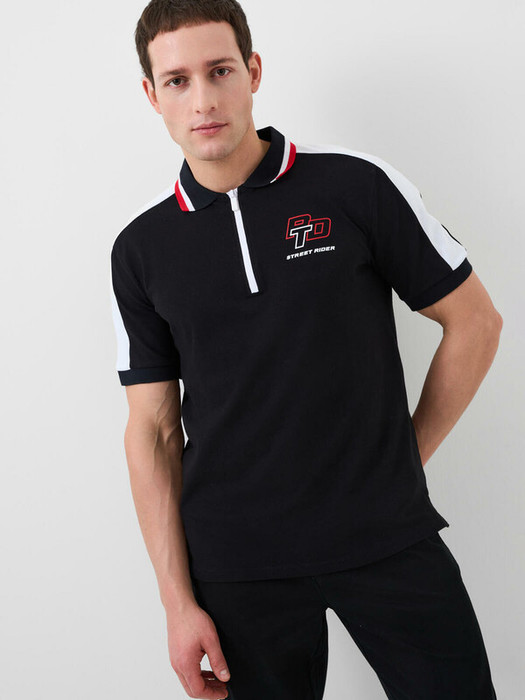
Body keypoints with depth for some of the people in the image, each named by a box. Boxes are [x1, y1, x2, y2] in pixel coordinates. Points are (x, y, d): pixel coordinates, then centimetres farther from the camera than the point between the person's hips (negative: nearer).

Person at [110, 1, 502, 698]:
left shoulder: (358, 186, -4)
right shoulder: (141, 249, 2)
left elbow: (474, 322, 3)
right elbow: (154, 429, 2)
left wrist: (406, 458, 3)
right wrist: (179, 600, -2)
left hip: (389, 537, 0)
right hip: (238, 564, 1)